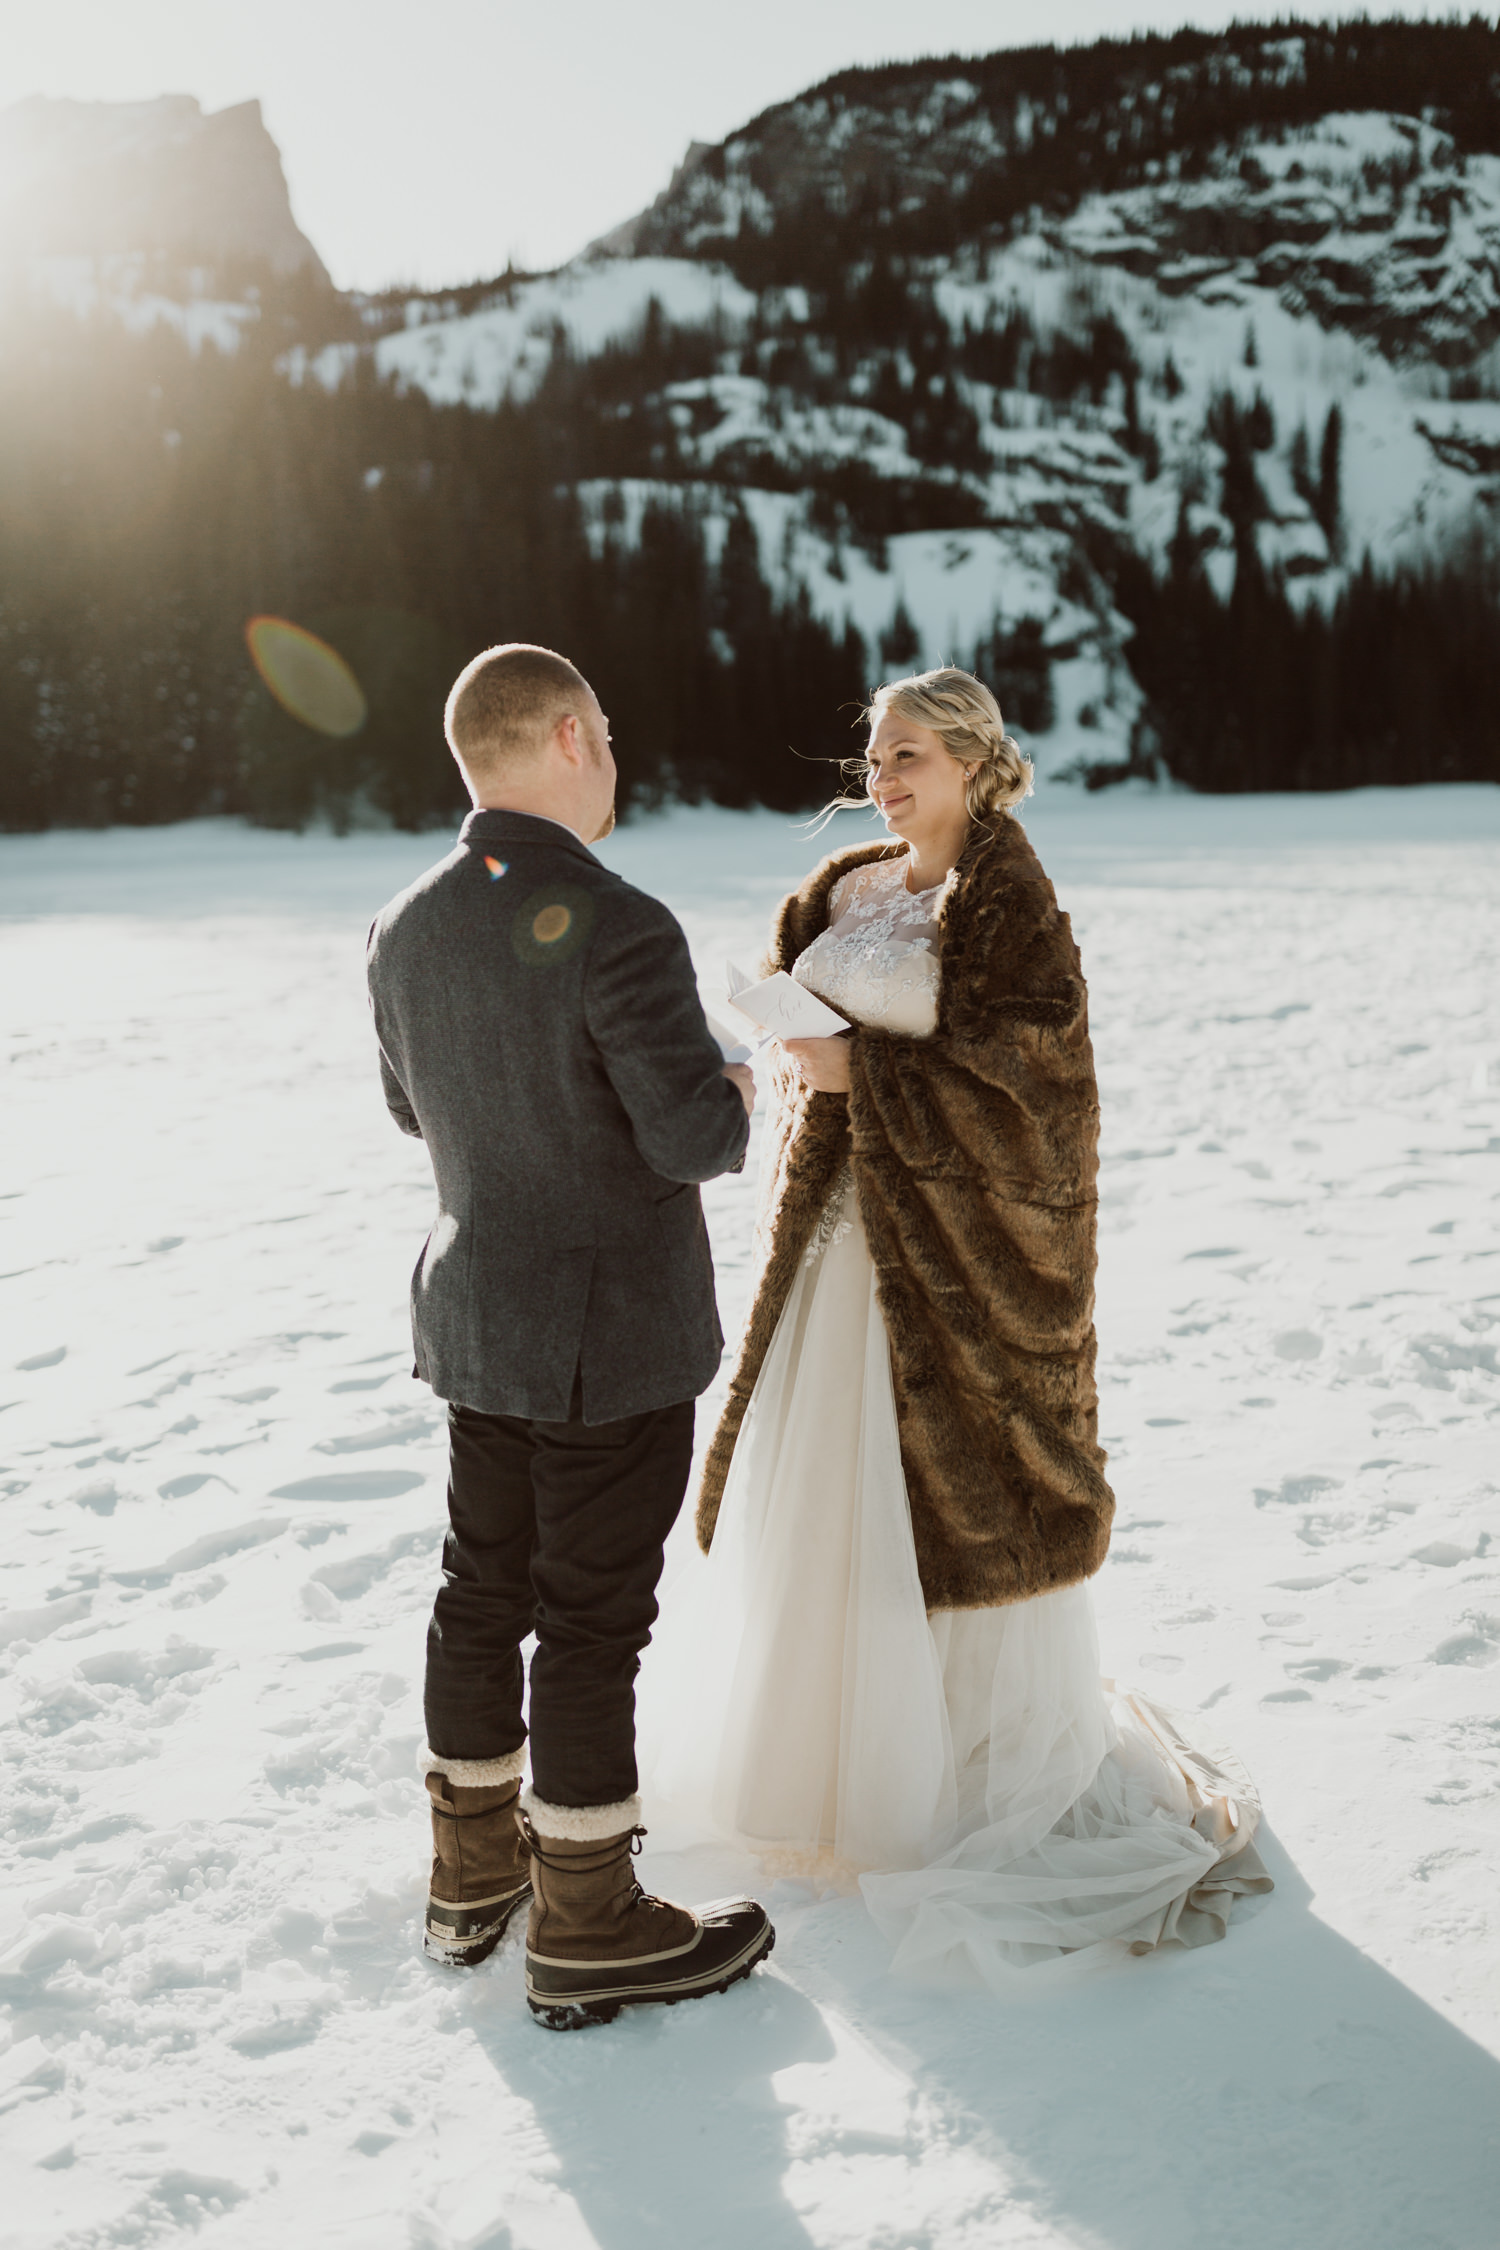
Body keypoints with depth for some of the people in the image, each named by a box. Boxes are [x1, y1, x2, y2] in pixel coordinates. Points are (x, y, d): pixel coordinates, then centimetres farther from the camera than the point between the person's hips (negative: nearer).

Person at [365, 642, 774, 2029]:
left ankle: (474, 1868, 35)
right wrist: (742, 1093, -2)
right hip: (612, 1337, -7)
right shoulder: (615, 930, -23)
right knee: (593, 1619, 4)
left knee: (486, 1591, 19)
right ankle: (587, 1931, 18)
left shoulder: (406, 929, 1)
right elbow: (694, 1135, -23)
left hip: (476, 1318, 8)